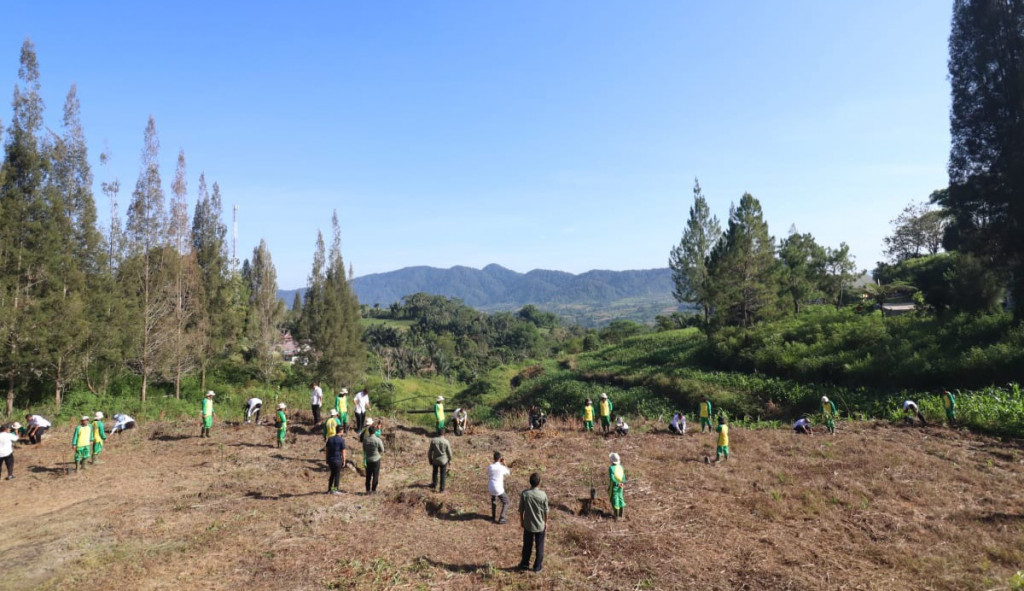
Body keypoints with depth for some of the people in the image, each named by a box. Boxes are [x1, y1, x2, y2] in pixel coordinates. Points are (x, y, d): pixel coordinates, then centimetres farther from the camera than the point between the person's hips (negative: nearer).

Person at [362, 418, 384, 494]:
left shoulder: (365, 440, -5)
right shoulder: (378, 440, -16)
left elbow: (364, 449, 6)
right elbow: (382, 450, -8)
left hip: (368, 460, 3)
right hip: (376, 459, -3)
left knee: (368, 475, 12)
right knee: (375, 475, 6)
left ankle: (368, 489, 16)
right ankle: (373, 489, 8)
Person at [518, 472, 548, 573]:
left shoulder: (524, 494, -16)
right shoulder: (543, 494, -18)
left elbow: (521, 510, -7)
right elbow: (546, 511, -8)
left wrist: (521, 521, 8)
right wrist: (546, 523, 7)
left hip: (528, 525, 1)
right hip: (540, 525, -1)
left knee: (527, 545, 19)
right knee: (539, 546, 16)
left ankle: (524, 564, 33)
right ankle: (537, 567, 26)